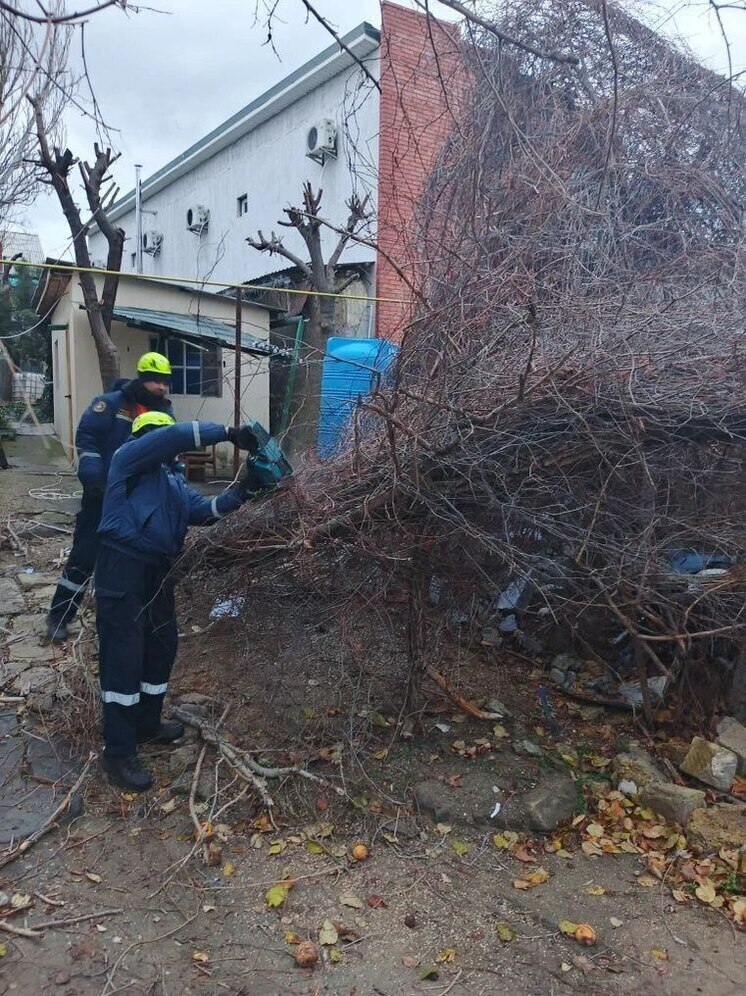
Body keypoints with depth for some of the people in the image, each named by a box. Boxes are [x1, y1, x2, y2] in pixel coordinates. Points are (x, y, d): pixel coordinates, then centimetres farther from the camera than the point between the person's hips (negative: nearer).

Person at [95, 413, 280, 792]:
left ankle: (146, 724, 36)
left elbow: (205, 510, 9)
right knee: (124, 658, -5)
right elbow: (175, 436, -19)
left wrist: (241, 489, -4)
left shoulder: (173, 481, 20)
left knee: (161, 649, 17)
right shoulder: (129, 456, -4)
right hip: (123, 569, -9)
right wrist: (229, 433, -17)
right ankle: (118, 753, 4)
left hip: (157, 571, 9)